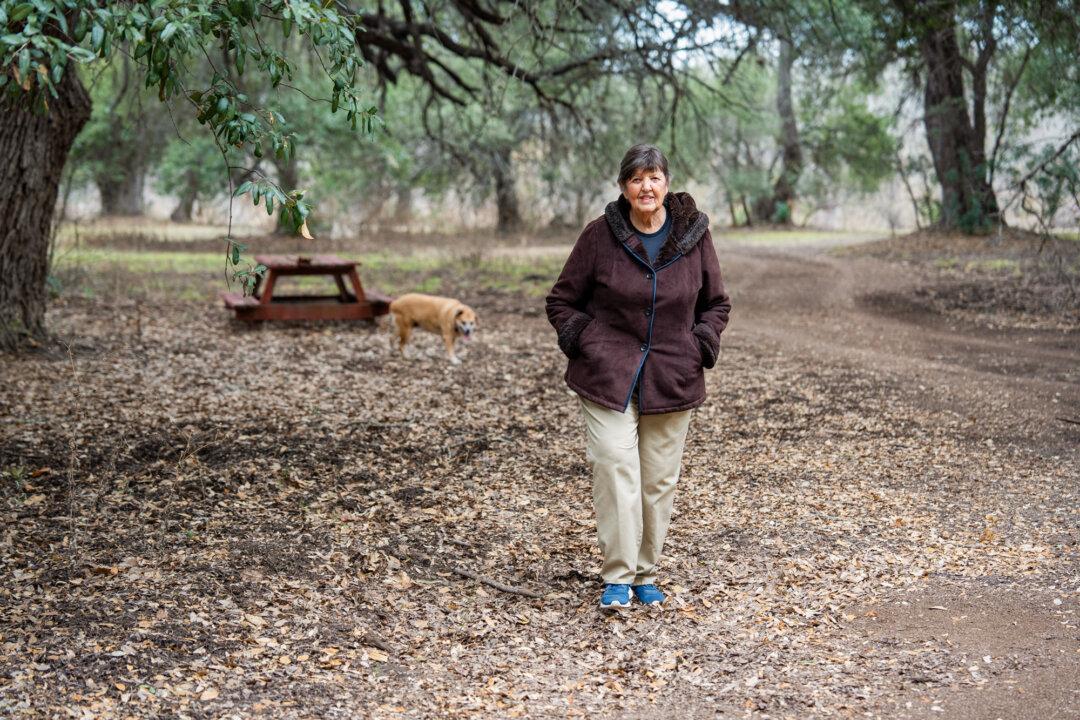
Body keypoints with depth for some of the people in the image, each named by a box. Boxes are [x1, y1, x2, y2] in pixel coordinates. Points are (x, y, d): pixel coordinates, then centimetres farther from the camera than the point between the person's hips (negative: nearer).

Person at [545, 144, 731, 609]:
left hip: (672, 379, 2)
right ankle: (617, 577, -6)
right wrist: (584, 342, -5)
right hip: (608, 376, -2)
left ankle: (645, 574, 21)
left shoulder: (693, 235, 3)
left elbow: (716, 304, 15)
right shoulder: (600, 235, -3)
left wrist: (701, 347, 1)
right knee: (616, 469, -13)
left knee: (659, 480, 7)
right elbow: (561, 301, 7)